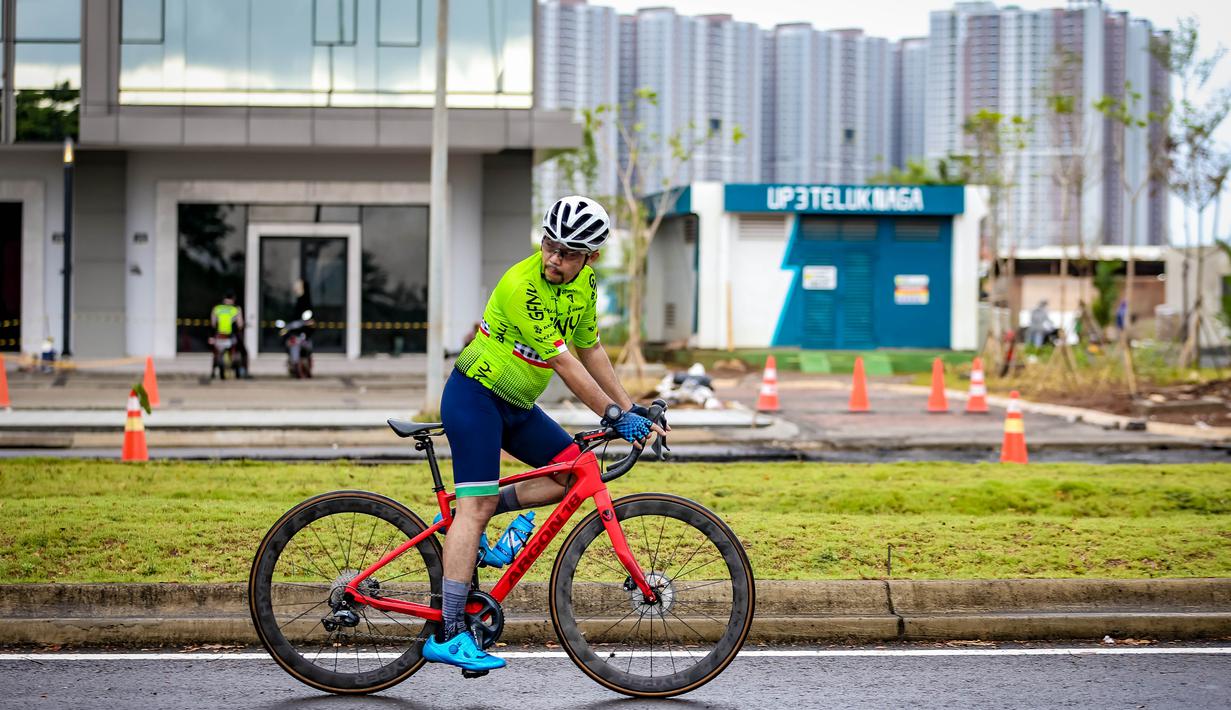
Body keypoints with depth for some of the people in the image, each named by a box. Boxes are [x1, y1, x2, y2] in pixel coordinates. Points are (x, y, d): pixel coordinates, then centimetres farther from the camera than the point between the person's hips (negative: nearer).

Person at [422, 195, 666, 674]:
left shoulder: (584, 284, 0)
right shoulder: (522, 286, -26)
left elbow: (590, 351, 10)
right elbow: (564, 364, -25)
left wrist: (631, 409, 7)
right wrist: (615, 417, -22)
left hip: (516, 403, 8)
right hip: (474, 396, -8)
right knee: (477, 505, -14)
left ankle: (461, 518, 8)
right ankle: (448, 635, -15)